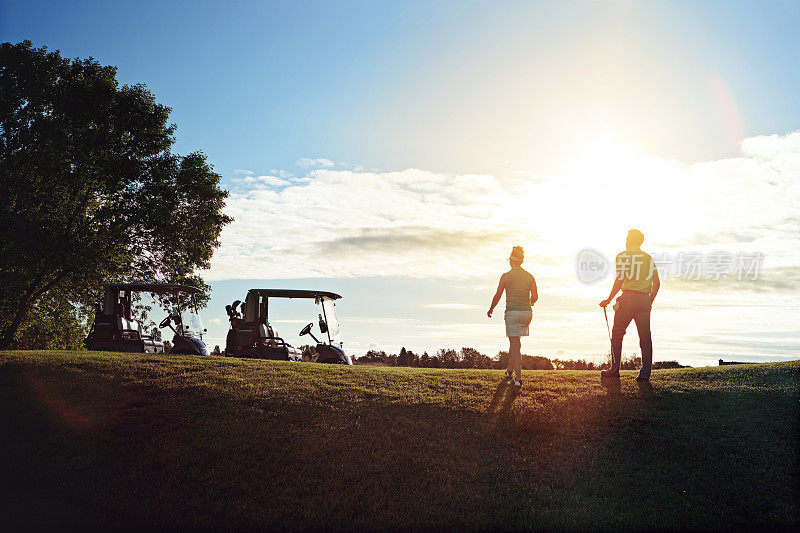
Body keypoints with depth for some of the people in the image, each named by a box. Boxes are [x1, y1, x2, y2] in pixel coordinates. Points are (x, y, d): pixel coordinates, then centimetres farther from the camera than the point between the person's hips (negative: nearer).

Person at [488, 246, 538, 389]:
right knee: (514, 341, 23)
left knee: (515, 346, -3)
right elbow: (535, 296, 3)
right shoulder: (529, 276, 5)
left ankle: (518, 379, -8)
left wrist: (491, 309, 19)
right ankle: (510, 370, 35)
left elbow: (497, 296, 2)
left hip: (512, 312, -4)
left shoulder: (505, 276, -4)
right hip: (527, 313, 4)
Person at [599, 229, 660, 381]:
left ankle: (615, 369, 6)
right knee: (645, 336, 4)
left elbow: (620, 280, -9)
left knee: (617, 334, 5)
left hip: (628, 297, -5)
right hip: (644, 299, 5)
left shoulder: (622, 256, -1)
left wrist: (609, 299, -2)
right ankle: (645, 372, 2)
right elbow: (657, 283, 12)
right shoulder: (649, 258, 15)